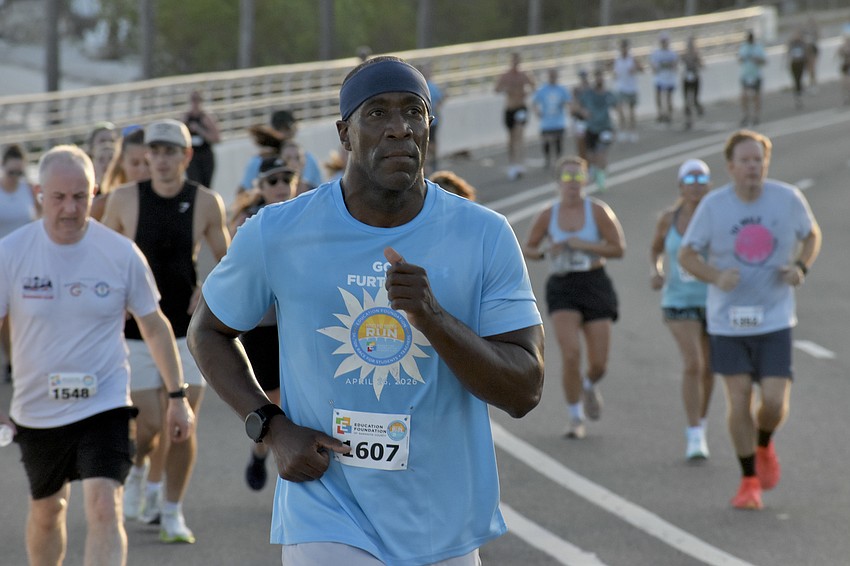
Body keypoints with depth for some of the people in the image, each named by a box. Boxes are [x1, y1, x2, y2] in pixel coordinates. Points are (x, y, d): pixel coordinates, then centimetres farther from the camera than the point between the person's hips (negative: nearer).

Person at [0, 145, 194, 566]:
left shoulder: (121, 254, -8)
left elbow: (154, 326, 5)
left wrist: (177, 396, 8)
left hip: (104, 404, -2)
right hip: (35, 411, 2)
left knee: (105, 507, -19)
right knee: (46, 510, 19)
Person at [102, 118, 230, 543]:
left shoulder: (206, 203, -3)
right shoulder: (125, 199, -5)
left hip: (188, 329, 1)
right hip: (137, 329, -1)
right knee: (149, 424, -7)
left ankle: (172, 512, 13)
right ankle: (138, 469, 27)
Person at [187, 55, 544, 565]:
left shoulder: (486, 237, -4)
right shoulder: (276, 233, -4)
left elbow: (525, 393, -9)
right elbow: (209, 331, 13)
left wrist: (432, 316, -24)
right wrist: (273, 428, -3)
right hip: (326, 524, -2)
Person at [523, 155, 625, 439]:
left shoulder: (598, 210, -4)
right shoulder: (548, 215, 0)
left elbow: (619, 249, -7)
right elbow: (527, 249, 11)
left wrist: (584, 245, -17)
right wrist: (545, 251, -11)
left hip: (595, 285, 0)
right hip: (561, 288, 0)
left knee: (598, 363, 2)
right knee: (570, 354, -17)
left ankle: (590, 386, 40)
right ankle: (576, 418, -1)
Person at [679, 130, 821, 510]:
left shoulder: (788, 199, -6)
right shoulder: (713, 206, -8)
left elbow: (812, 235, 12)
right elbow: (687, 254, -1)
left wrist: (801, 267, -7)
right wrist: (716, 277, -20)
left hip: (775, 319, 0)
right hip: (728, 319, 0)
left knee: (775, 402, -8)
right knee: (739, 400, -1)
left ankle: (764, 447, 27)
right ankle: (749, 481, 17)